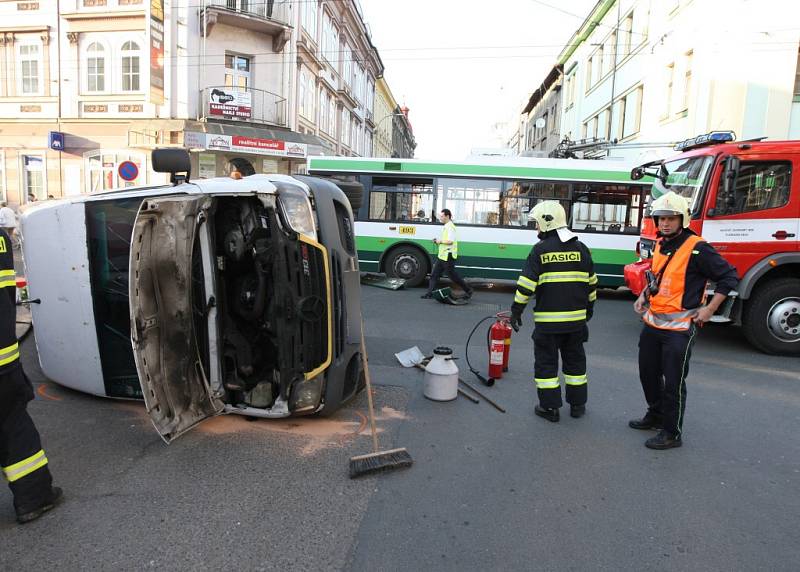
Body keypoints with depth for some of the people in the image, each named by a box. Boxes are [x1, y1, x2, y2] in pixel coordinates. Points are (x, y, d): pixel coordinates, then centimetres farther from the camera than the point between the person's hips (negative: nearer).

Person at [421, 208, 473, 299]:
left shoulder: (450, 227, -16)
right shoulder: (446, 226, 16)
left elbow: (450, 241, -26)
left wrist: (440, 241, -15)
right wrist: (438, 241, 11)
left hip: (448, 256, -10)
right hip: (442, 255, 10)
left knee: (453, 275, -2)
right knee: (434, 274, 7)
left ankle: (468, 290, 11)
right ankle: (430, 293, 10)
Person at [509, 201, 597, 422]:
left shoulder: (540, 249, -8)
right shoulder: (581, 248, 7)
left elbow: (527, 283, -13)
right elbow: (591, 282, 13)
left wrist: (516, 310, -5)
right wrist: (589, 306, 25)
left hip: (548, 319, -5)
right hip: (576, 318, 5)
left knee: (546, 361, 6)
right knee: (575, 360, 17)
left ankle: (550, 407, 11)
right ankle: (577, 404, 27)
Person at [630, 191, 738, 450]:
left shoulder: (697, 248, -15)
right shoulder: (660, 245, 7)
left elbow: (729, 276, -11)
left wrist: (710, 309, -14)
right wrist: (644, 295, 11)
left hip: (679, 328, -7)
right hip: (652, 323, 8)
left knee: (673, 383, 1)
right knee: (648, 373, 19)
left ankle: (672, 433, 15)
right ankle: (655, 415, 40)